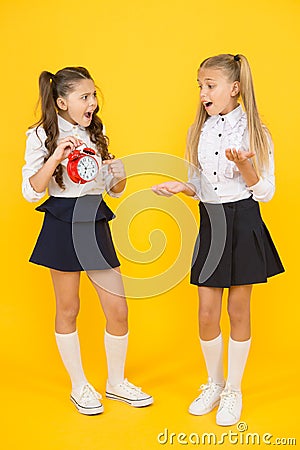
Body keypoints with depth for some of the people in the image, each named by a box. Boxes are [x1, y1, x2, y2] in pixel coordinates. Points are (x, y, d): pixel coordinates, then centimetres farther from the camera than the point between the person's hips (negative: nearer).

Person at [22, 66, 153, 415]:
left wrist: (120, 174, -8)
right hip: (63, 225, -4)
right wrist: (56, 156, -23)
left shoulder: (96, 134, 11)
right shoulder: (42, 136, -4)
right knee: (67, 309, 8)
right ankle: (79, 386, 27)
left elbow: (114, 190, 14)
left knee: (118, 310, 4)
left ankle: (116, 382, 25)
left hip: (96, 225, 5)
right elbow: (31, 192, -11)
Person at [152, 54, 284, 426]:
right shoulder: (199, 131, 8)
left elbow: (266, 192, -5)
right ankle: (214, 384, 28)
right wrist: (181, 187, -7)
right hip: (210, 223, 4)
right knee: (207, 311, 5)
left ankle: (233, 391, 23)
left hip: (243, 223, -3)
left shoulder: (255, 132, -5)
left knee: (238, 311, 6)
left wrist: (244, 165, -21)